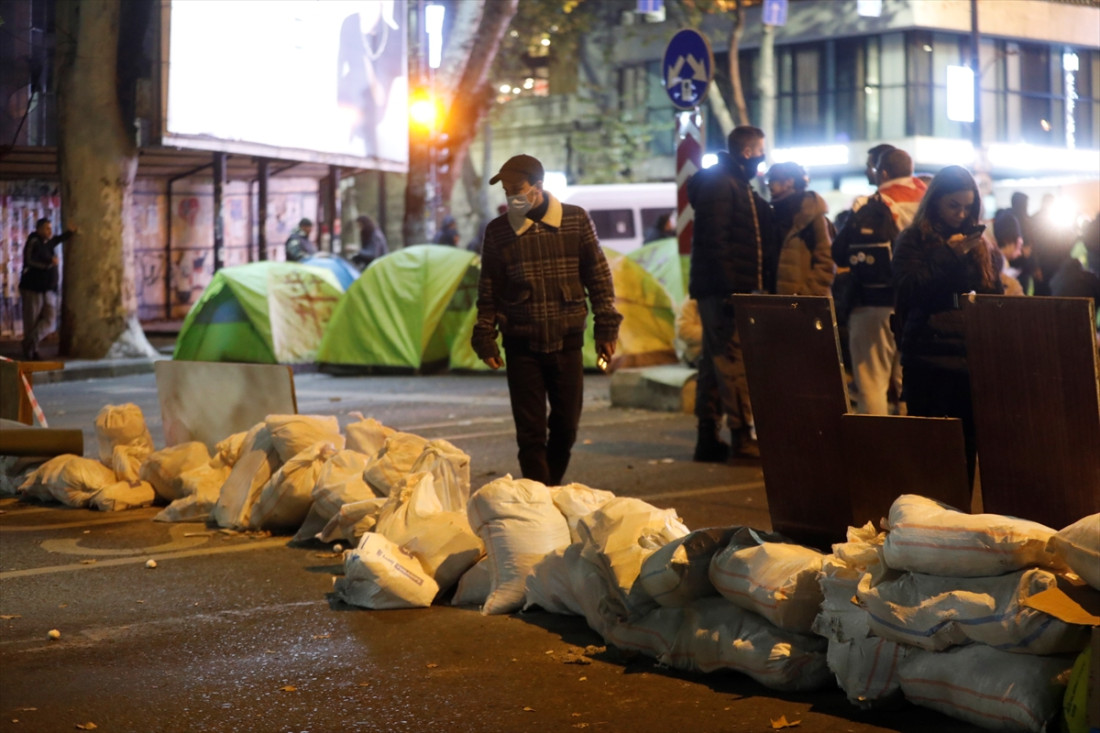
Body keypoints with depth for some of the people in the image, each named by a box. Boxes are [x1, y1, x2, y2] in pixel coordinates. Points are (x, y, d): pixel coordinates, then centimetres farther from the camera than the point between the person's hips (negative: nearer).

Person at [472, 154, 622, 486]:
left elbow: (598, 275, 5)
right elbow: (488, 290, 8)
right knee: (530, 432, -2)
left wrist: (606, 327, 1)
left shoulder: (576, 220, 1)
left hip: (567, 340, 0)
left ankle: (551, 487, 25)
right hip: (522, 345, 0)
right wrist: (485, 339, 4)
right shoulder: (498, 231, 2)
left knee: (567, 424, 6)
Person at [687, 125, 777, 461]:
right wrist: (730, 289, -23)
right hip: (722, 290, -10)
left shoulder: (739, 185, 22)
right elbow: (714, 241, -19)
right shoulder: (719, 184, -10)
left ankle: (708, 438, 13)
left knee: (715, 363, 10)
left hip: (733, 291, 10)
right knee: (733, 362, -10)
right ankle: (742, 436, -10)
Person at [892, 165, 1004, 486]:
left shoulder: (977, 243, 16)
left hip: (972, 355, 4)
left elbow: (995, 294, 17)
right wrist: (950, 254, -13)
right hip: (929, 357, -4)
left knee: (968, 445, 2)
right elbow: (908, 291, -10)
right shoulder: (912, 240, 4)